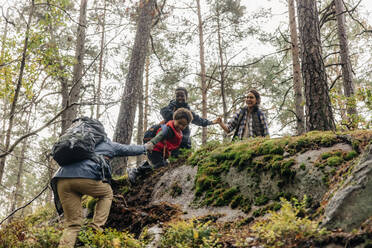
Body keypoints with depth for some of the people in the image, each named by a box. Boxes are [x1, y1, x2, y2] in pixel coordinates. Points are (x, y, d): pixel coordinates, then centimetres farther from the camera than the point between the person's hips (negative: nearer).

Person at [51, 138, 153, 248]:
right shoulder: (107, 143, 26)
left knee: (72, 224, 12)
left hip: (62, 178, 5)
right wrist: (145, 147, 57)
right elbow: (129, 149, 38)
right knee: (107, 193, 26)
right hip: (85, 175, -4)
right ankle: (96, 227, 9)